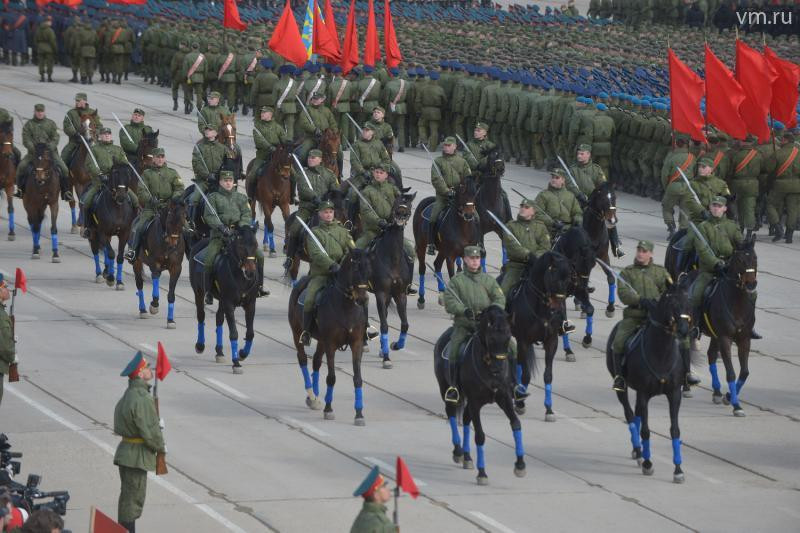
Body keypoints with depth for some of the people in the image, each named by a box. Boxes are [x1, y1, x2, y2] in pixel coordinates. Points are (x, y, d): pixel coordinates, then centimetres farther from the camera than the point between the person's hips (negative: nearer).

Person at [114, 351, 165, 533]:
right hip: (137, 455, -10)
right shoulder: (142, 400, -23)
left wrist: (156, 423, 8)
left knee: (128, 498, 19)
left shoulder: (129, 394, 10)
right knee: (133, 499, -4)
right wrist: (161, 447, -5)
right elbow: (149, 433, -23)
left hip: (126, 452, 10)